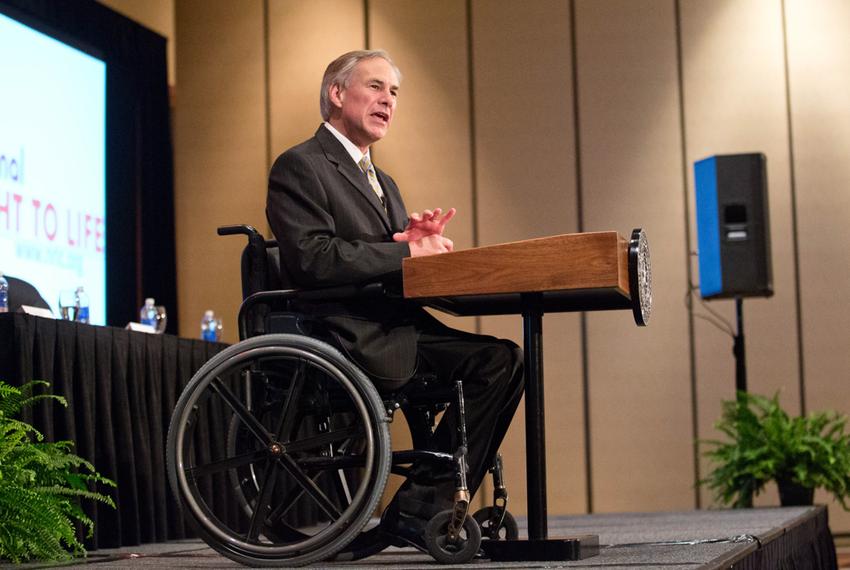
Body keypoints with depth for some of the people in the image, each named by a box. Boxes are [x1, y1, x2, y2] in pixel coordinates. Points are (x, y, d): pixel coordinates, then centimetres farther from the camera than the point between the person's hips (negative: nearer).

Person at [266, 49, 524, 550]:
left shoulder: (383, 182, 27)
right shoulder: (300, 166, -2)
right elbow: (313, 260, -16)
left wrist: (420, 241, -2)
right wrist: (407, 253, -16)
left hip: (395, 327, 9)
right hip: (349, 335, -9)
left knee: (505, 360, -14)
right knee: (496, 361, -23)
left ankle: (427, 504, -11)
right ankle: (419, 507, -14)